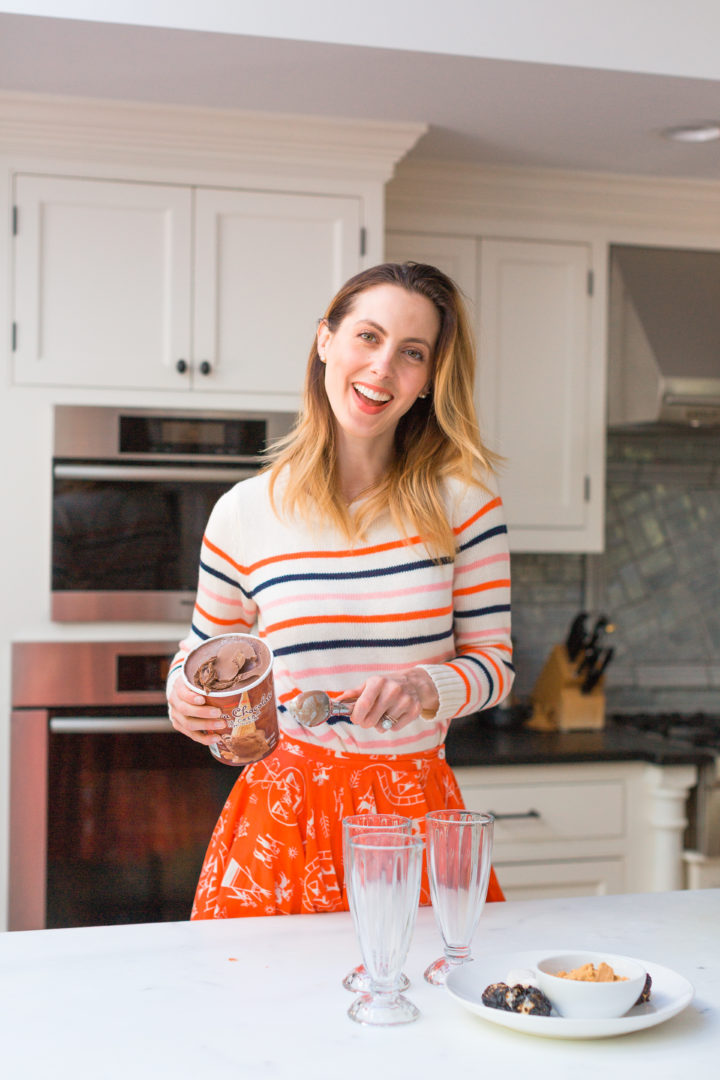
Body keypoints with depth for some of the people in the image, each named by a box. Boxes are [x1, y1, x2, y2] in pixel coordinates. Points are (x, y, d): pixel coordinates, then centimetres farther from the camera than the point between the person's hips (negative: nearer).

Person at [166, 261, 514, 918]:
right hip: (283, 812, 0)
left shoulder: (461, 496, -3)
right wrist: (186, 702, -10)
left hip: (418, 814, 0)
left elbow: (493, 661, 0)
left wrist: (426, 687, -19)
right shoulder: (245, 513, -2)